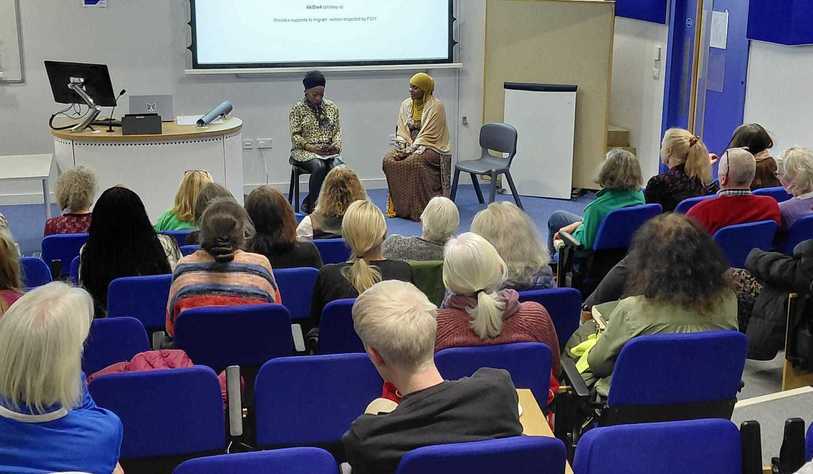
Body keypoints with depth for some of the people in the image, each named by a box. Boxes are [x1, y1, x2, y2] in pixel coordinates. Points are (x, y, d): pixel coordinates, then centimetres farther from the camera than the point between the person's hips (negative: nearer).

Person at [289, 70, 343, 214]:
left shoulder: (331, 107, 15)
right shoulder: (297, 109, 2)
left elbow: (337, 130, 14)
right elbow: (295, 135, -4)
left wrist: (336, 145, -7)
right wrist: (311, 147, -18)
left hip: (328, 151, 4)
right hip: (305, 151, -3)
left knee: (338, 166, -29)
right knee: (319, 166, -36)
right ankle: (311, 205, -22)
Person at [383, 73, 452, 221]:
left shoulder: (436, 106, -11)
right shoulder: (406, 105, 9)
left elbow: (429, 135, -17)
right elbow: (401, 130, 9)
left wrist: (411, 150, -22)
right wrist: (402, 147, -10)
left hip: (432, 147, -6)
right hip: (409, 145, 6)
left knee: (413, 162, -34)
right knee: (388, 160, -20)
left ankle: (418, 209, -24)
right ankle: (397, 206, -15)